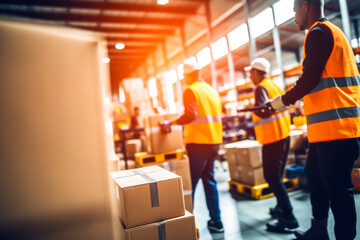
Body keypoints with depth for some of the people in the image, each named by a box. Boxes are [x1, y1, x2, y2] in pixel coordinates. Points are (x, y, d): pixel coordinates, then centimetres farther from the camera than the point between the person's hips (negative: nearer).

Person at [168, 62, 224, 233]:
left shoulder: (191, 90, -8)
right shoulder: (212, 90, 14)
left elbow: (190, 115, -20)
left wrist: (172, 122, -10)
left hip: (198, 142, -7)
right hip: (214, 141, 8)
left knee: (190, 183, 1)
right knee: (209, 180, 15)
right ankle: (216, 221, 21)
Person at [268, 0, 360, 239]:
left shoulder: (318, 32, -7)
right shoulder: (334, 32, 23)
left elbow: (310, 78, -16)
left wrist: (284, 100, -2)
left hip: (334, 125, -11)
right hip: (329, 127, 11)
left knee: (337, 188, -3)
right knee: (315, 175, 18)